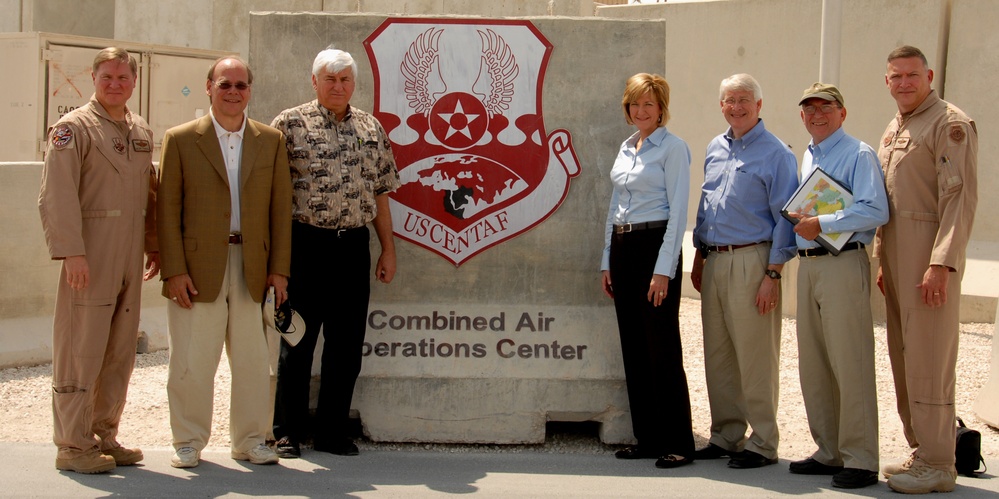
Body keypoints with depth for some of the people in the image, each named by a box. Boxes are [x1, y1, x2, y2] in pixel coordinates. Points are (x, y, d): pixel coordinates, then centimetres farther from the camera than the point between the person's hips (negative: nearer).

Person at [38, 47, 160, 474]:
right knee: (80, 351, -3)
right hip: (90, 255, -7)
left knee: (120, 352, 10)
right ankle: (73, 445, 4)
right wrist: (72, 253, -19)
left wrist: (153, 246, 14)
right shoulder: (73, 128, -5)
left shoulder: (142, 132, 16)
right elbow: (57, 196, -12)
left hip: (129, 258, 7)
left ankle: (104, 436, 20)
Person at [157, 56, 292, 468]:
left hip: (253, 267, 2)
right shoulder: (180, 139, 2)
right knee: (192, 362, 3)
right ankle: (189, 442, 17)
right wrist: (174, 270, -8)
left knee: (253, 362, 7)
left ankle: (250, 439, 21)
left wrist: (279, 269, 1)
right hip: (198, 267, -2)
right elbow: (167, 209, -1)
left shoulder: (271, 141, 9)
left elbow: (280, 207, 7)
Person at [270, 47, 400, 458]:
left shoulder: (371, 128, 12)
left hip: (354, 247, 4)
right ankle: (287, 433, 14)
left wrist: (387, 248, 11)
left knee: (346, 345, 8)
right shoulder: (290, 123, -1)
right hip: (306, 244, -4)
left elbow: (380, 192, 15)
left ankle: (333, 432, 19)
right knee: (297, 342, 4)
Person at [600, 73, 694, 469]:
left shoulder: (672, 148, -6)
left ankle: (678, 444, 0)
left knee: (662, 349, -6)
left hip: (655, 245, -8)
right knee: (633, 348, 8)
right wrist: (607, 261, 15)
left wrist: (663, 269, -17)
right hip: (622, 247, 8)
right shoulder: (626, 148, 16)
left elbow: (678, 212, -12)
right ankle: (647, 439, 16)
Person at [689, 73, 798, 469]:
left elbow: (785, 219, -10)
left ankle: (763, 443, 6)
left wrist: (773, 274, -14)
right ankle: (725, 435, 22)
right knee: (717, 355, 11)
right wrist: (699, 258, 18)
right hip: (714, 261, 7)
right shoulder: (715, 148, 14)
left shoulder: (775, 153, -7)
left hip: (751, 262, -7)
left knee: (755, 358, -3)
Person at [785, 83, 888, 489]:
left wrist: (820, 224, -16)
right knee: (813, 365, 10)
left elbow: (875, 211, -17)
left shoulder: (858, 154, -6)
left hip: (843, 263, -8)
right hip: (808, 265, 8)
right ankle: (829, 452, 19)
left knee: (850, 364, -7)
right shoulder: (807, 158, 20)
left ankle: (859, 459, -2)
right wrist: (800, 221, 9)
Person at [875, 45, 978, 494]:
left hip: (930, 255, -9)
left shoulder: (950, 123, -8)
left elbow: (960, 199, -16)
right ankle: (920, 452, 20)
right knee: (903, 358, 11)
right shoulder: (893, 130, 19)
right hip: (897, 256, 9)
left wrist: (941, 263, -22)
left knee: (929, 360, -8)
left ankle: (937, 466, -1)